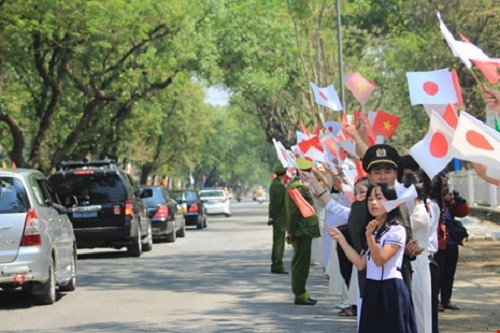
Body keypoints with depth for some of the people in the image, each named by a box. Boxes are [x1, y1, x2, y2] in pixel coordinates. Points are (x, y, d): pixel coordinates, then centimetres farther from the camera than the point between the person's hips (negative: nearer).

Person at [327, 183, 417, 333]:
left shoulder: (397, 230, -9)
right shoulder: (372, 229, 16)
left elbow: (380, 260, -19)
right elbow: (361, 264, 9)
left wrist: (369, 236, -32)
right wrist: (341, 240, 8)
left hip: (391, 291, -8)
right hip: (372, 290, 8)